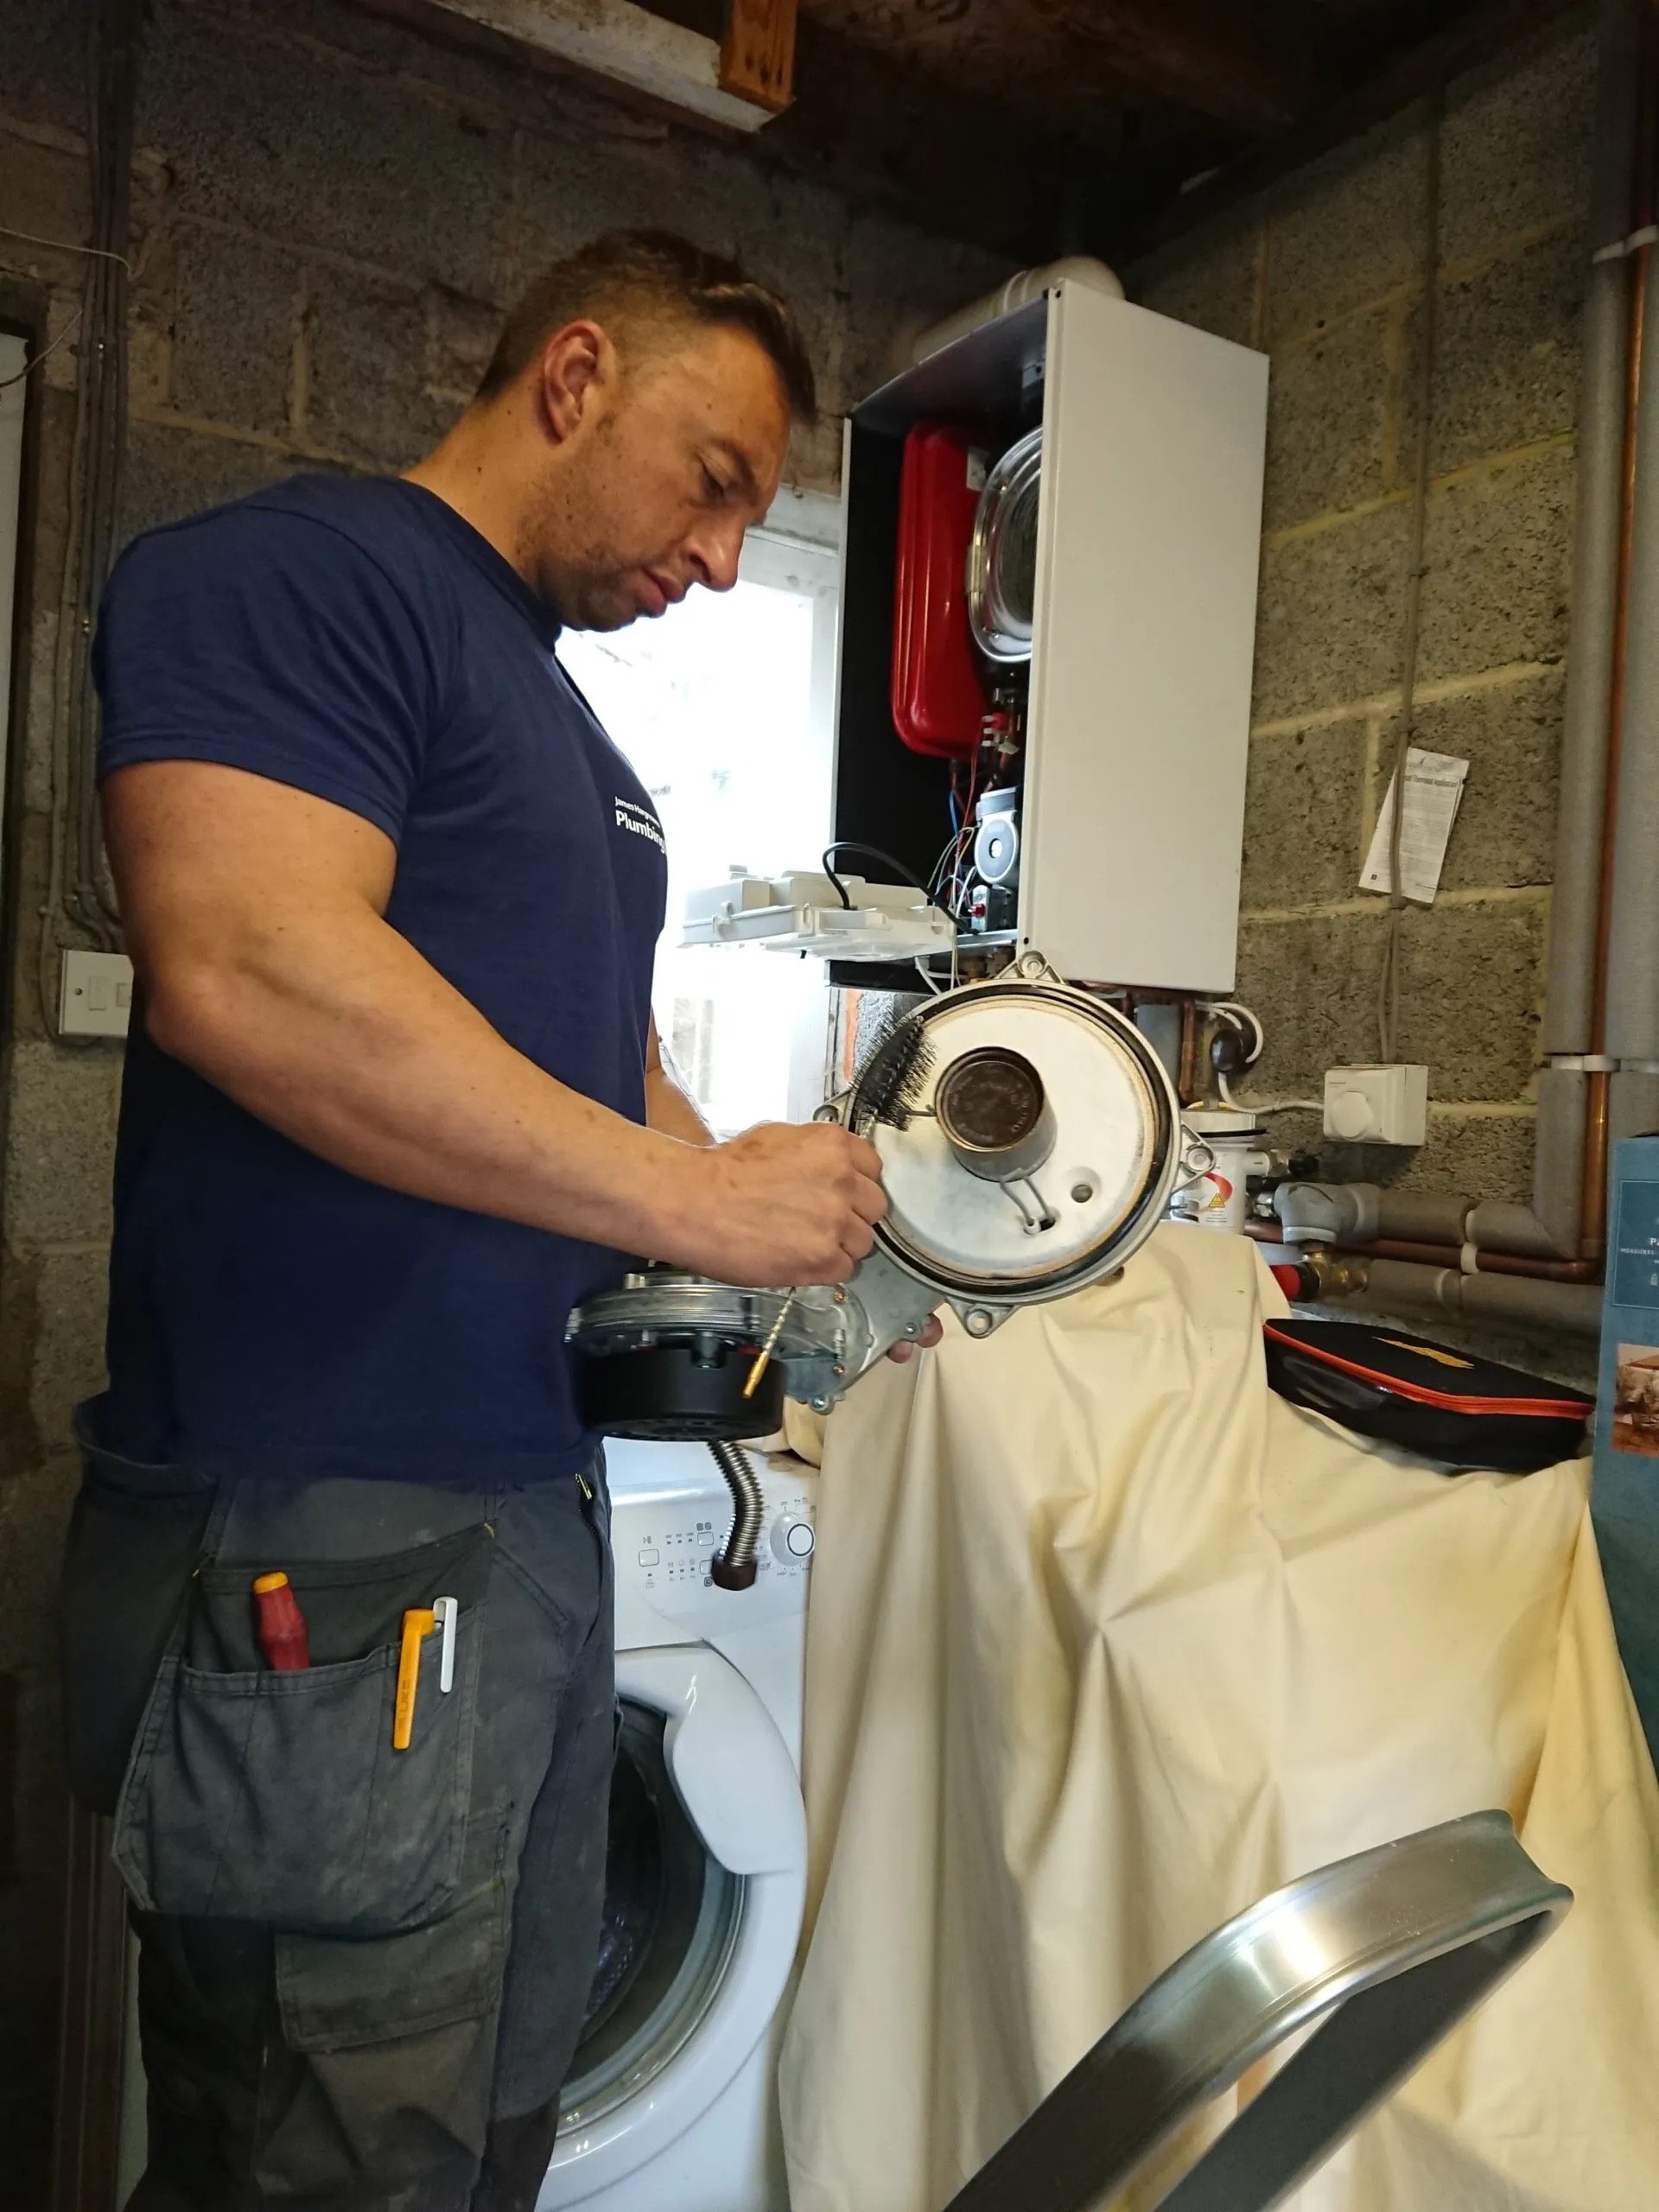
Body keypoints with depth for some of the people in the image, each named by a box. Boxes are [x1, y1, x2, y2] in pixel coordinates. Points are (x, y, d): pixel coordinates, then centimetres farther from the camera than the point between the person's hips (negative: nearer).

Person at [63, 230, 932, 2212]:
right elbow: (247, 964, -25)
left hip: (531, 1509, 9)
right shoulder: (293, 573, -8)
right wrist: (696, 1197, -19)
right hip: (322, 1550, -9)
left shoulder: (569, 736, 19)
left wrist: (811, 1244, 9)